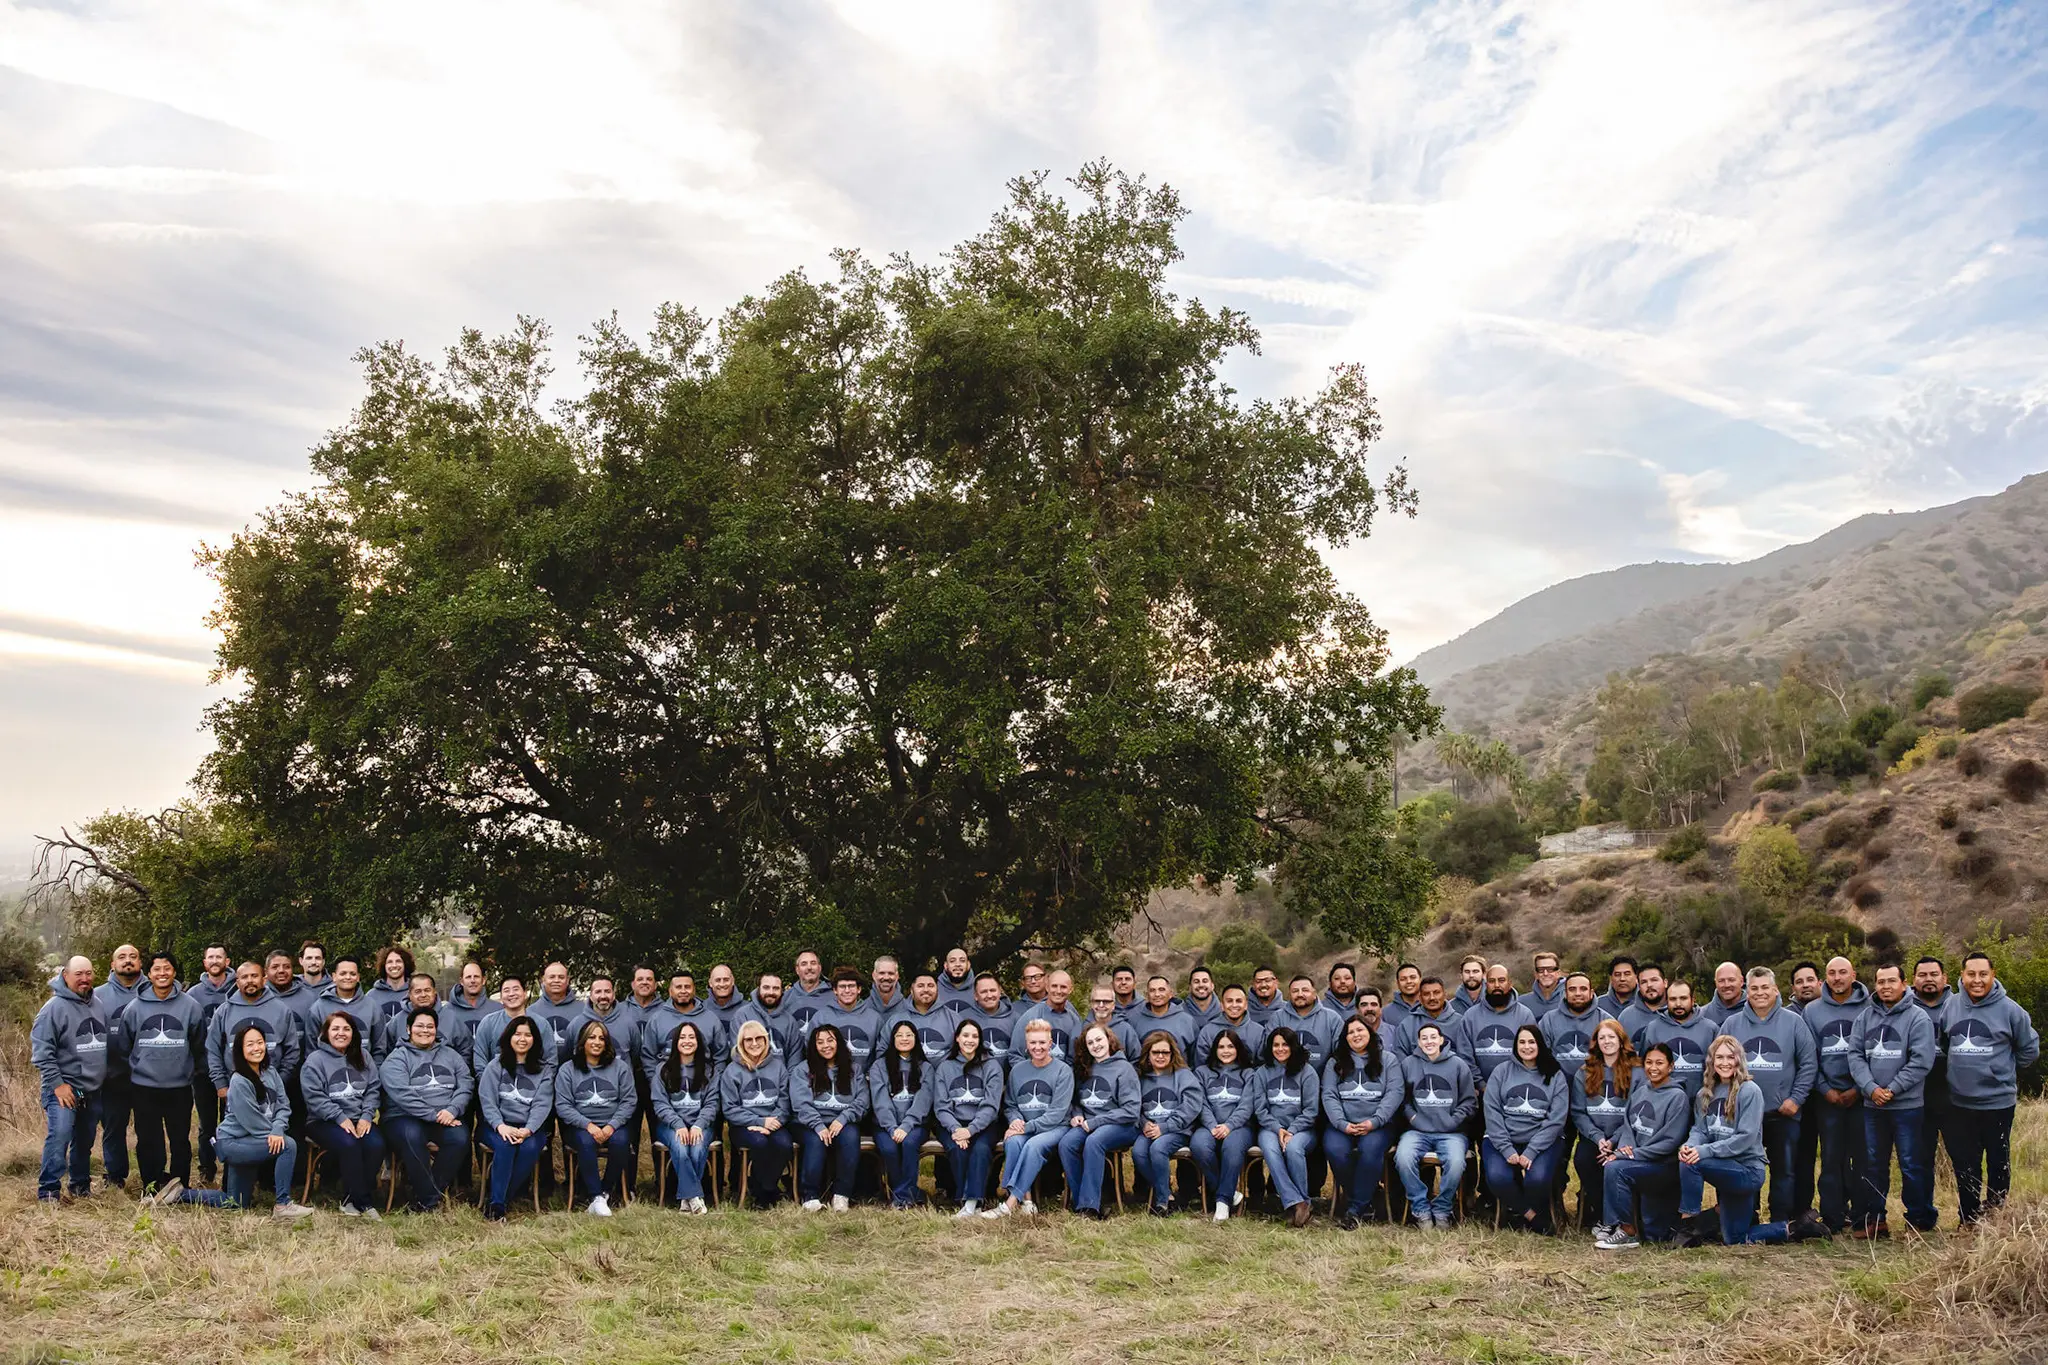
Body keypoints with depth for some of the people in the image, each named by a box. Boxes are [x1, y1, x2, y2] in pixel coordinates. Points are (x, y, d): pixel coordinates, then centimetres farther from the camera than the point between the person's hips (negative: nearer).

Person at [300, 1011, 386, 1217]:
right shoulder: (315, 1060, 1)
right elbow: (315, 1097, -9)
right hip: (324, 1121, -4)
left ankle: (351, 1199, -11)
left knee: (376, 1144, -26)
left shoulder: (363, 1057, 15)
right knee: (348, 1144, -33)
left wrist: (367, 1116, -7)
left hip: (360, 1120, 4)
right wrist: (341, 1118, -17)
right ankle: (364, 1202, -21)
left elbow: (373, 1089, 10)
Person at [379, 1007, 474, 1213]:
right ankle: (431, 1198, -26)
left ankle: (424, 1199, -16)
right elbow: (402, 1094, -10)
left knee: (460, 1138, -29)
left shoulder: (450, 1055, 19)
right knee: (412, 1136, -37)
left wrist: (452, 1110, -13)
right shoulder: (397, 1058, 6)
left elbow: (466, 1086, 8)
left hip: (446, 1119, 3)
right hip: (405, 1118, -3)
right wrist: (433, 1115, -18)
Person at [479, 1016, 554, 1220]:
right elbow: (487, 1099, -2)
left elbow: (542, 1104, -1)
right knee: (505, 1144, -34)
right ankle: (496, 1204, -29)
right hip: (498, 1126, -1)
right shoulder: (495, 1066, 10)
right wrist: (500, 1126, -20)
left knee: (530, 1148, -32)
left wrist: (527, 1130, -20)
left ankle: (497, 1198, -20)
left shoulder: (544, 1071, 11)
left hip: (531, 1128, 1)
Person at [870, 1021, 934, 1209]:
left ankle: (902, 1196, -22)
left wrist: (905, 1126, -19)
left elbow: (923, 1101, -3)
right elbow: (880, 1101, -2)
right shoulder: (879, 1066, 10)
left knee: (909, 1142, -33)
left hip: (915, 1124, 0)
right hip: (886, 1125, 0)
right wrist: (893, 1128, -17)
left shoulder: (924, 1068, 12)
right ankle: (908, 1195, -12)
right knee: (889, 1148, -31)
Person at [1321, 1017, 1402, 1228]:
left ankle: (1354, 1209, -21)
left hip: (1376, 1124, -1)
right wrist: (1342, 1124, -12)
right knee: (1334, 1150, -30)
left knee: (1370, 1149, -34)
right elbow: (1329, 1096, 6)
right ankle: (1366, 1200, -9)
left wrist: (1374, 1122, -13)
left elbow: (1395, 1092, 1)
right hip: (1341, 1124, 1)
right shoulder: (1335, 1063, 17)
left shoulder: (1387, 1060, 13)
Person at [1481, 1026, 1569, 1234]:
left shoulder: (1555, 1077, 6)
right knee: (1497, 1177, -27)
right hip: (1503, 1140, 1)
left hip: (1543, 1140, -1)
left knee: (1538, 1178, -29)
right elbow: (1492, 1112, 0)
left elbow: (1556, 1119, -2)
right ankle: (1532, 1216, -1)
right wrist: (1507, 1149, -12)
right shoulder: (1502, 1071, 8)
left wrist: (1531, 1152, -14)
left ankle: (1517, 1211, 3)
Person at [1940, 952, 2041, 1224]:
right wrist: (1962, 1067, 9)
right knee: (1964, 1165, 12)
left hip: (1998, 1102, -3)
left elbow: (2030, 1049, 3)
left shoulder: (2009, 1009, -7)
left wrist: (2001, 1068, 5)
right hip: (1959, 1102, 3)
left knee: (1998, 1164, 8)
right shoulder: (1950, 1006, 2)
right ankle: (1968, 1220, 23)